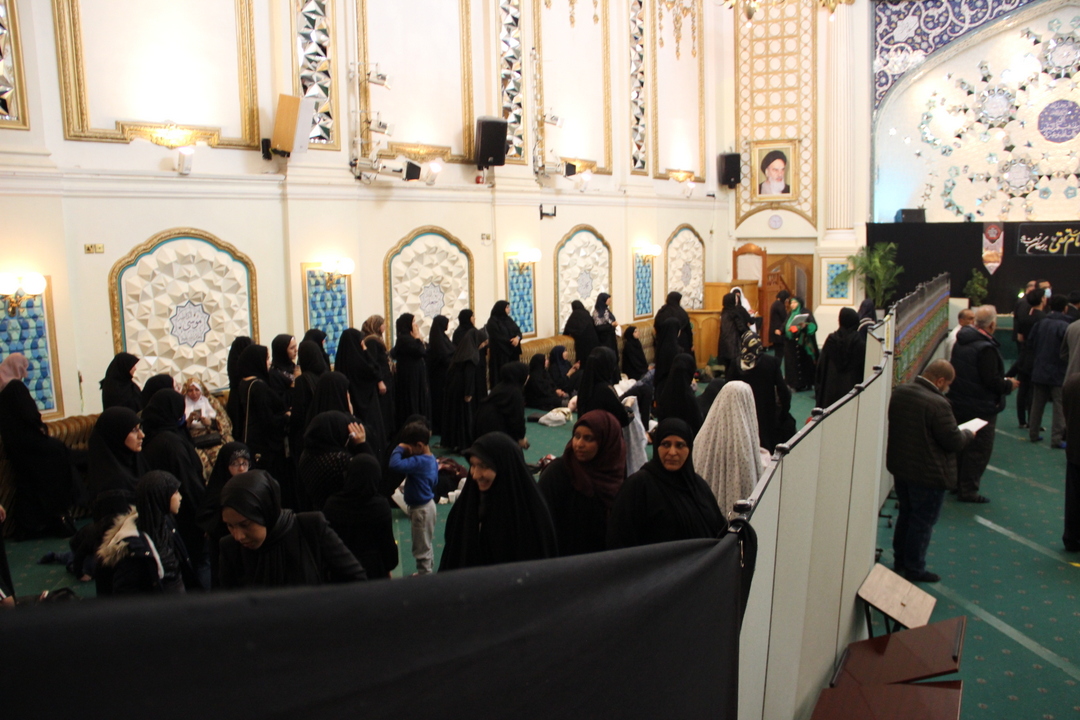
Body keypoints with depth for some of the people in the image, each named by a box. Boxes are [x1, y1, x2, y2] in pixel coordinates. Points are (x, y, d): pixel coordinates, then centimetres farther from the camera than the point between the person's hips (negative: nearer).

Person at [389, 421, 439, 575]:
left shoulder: (419, 462, -29)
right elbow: (434, 481, 14)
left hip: (421, 509, -10)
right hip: (428, 503, 10)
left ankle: (424, 574, 15)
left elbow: (395, 464, -39)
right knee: (427, 544, 25)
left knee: (421, 547, 4)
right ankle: (428, 571, 39)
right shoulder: (431, 459, 2)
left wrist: (399, 449, -25)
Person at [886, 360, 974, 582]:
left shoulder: (899, 392, -3)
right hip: (928, 474, -8)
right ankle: (914, 569, 20)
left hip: (900, 467, 8)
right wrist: (969, 433, 1)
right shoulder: (937, 404, -28)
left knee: (906, 514, 23)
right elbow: (954, 441, -21)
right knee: (922, 522, 8)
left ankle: (899, 561, 34)